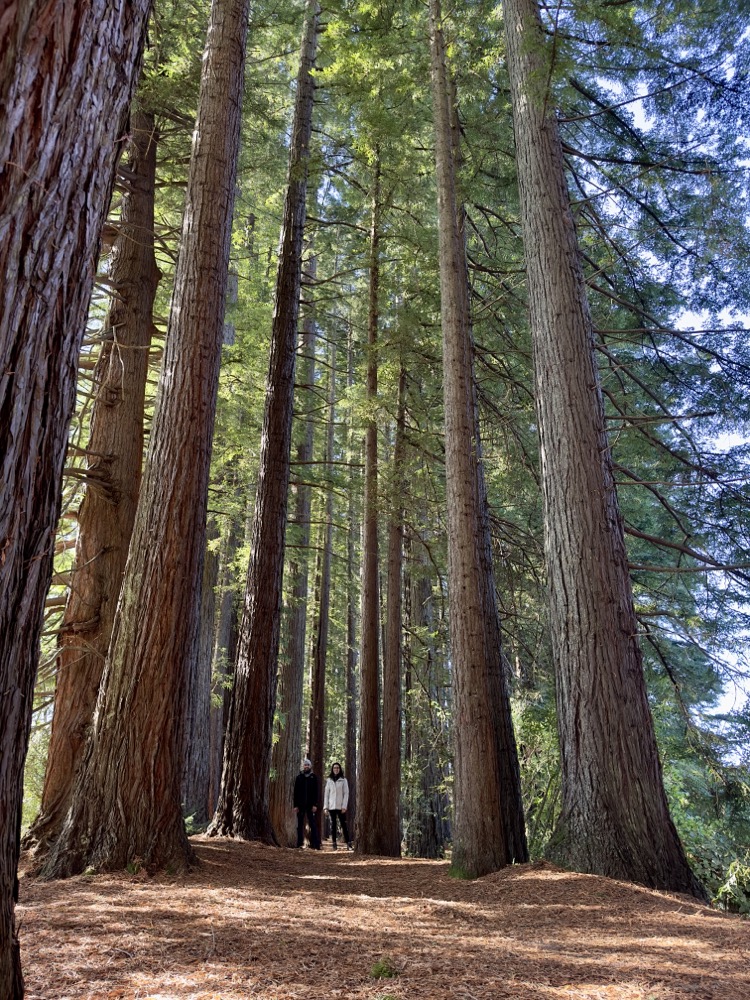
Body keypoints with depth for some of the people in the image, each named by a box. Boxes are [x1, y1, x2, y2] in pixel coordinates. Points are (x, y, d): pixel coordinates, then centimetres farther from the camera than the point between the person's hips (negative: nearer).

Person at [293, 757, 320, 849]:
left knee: (313, 824, -4)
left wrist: (315, 804, -8)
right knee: (300, 825, 4)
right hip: (301, 805, 1)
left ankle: (315, 844, -3)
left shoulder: (313, 777, 6)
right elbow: (295, 792, 4)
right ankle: (299, 844, 10)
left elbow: (316, 792, 2)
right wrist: (295, 805, -4)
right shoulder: (299, 777, 7)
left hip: (311, 805, -1)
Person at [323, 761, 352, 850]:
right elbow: (326, 794, 9)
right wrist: (325, 806, 2)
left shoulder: (343, 780, 2)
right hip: (331, 806, 2)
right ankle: (334, 843, 7)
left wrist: (344, 806, -9)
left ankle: (348, 843, -4)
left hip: (341, 807, -2)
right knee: (333, 825, 3)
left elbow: (346, 794, -1)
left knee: (343, 824, -5)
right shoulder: (329, 780, 9)